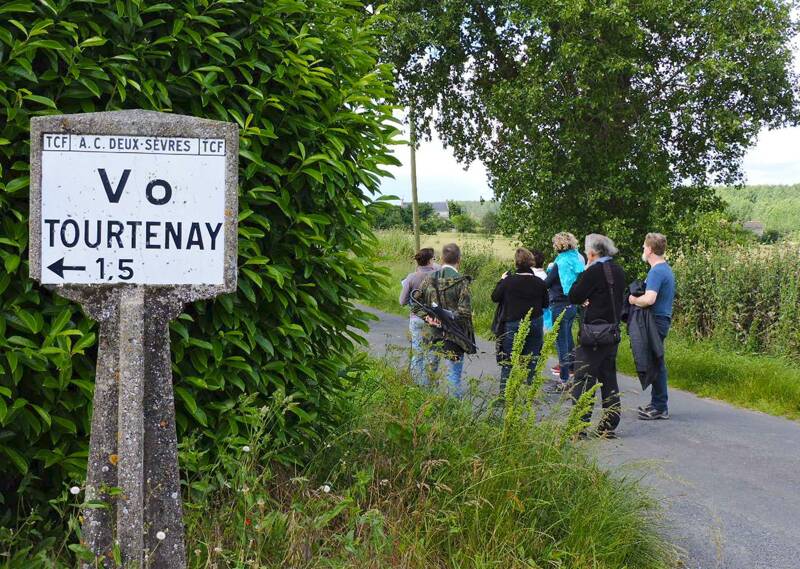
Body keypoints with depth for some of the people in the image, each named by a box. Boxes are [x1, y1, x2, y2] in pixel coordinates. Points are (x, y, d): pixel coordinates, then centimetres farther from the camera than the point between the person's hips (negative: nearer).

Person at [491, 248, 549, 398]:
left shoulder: (508, 281, -11)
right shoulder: (539, 283, -5)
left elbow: (495, 297, 1)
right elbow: (545, 304, 6)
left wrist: (501, 281, 13)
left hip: (513, 325, -2)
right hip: (535, 325, 2)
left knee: (508, 361, 7)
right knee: (531, 360, 10)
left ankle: (503, 392, 6)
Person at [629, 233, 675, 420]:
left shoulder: (656, 272, -18)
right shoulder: (667, 269, 14)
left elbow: (649, 299, -30)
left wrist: (634, 300, -11)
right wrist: (638, 298, 11)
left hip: (656, 321, -10)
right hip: (663, 318, 10)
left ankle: (660, 407, 0)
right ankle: (658, 403, 22)